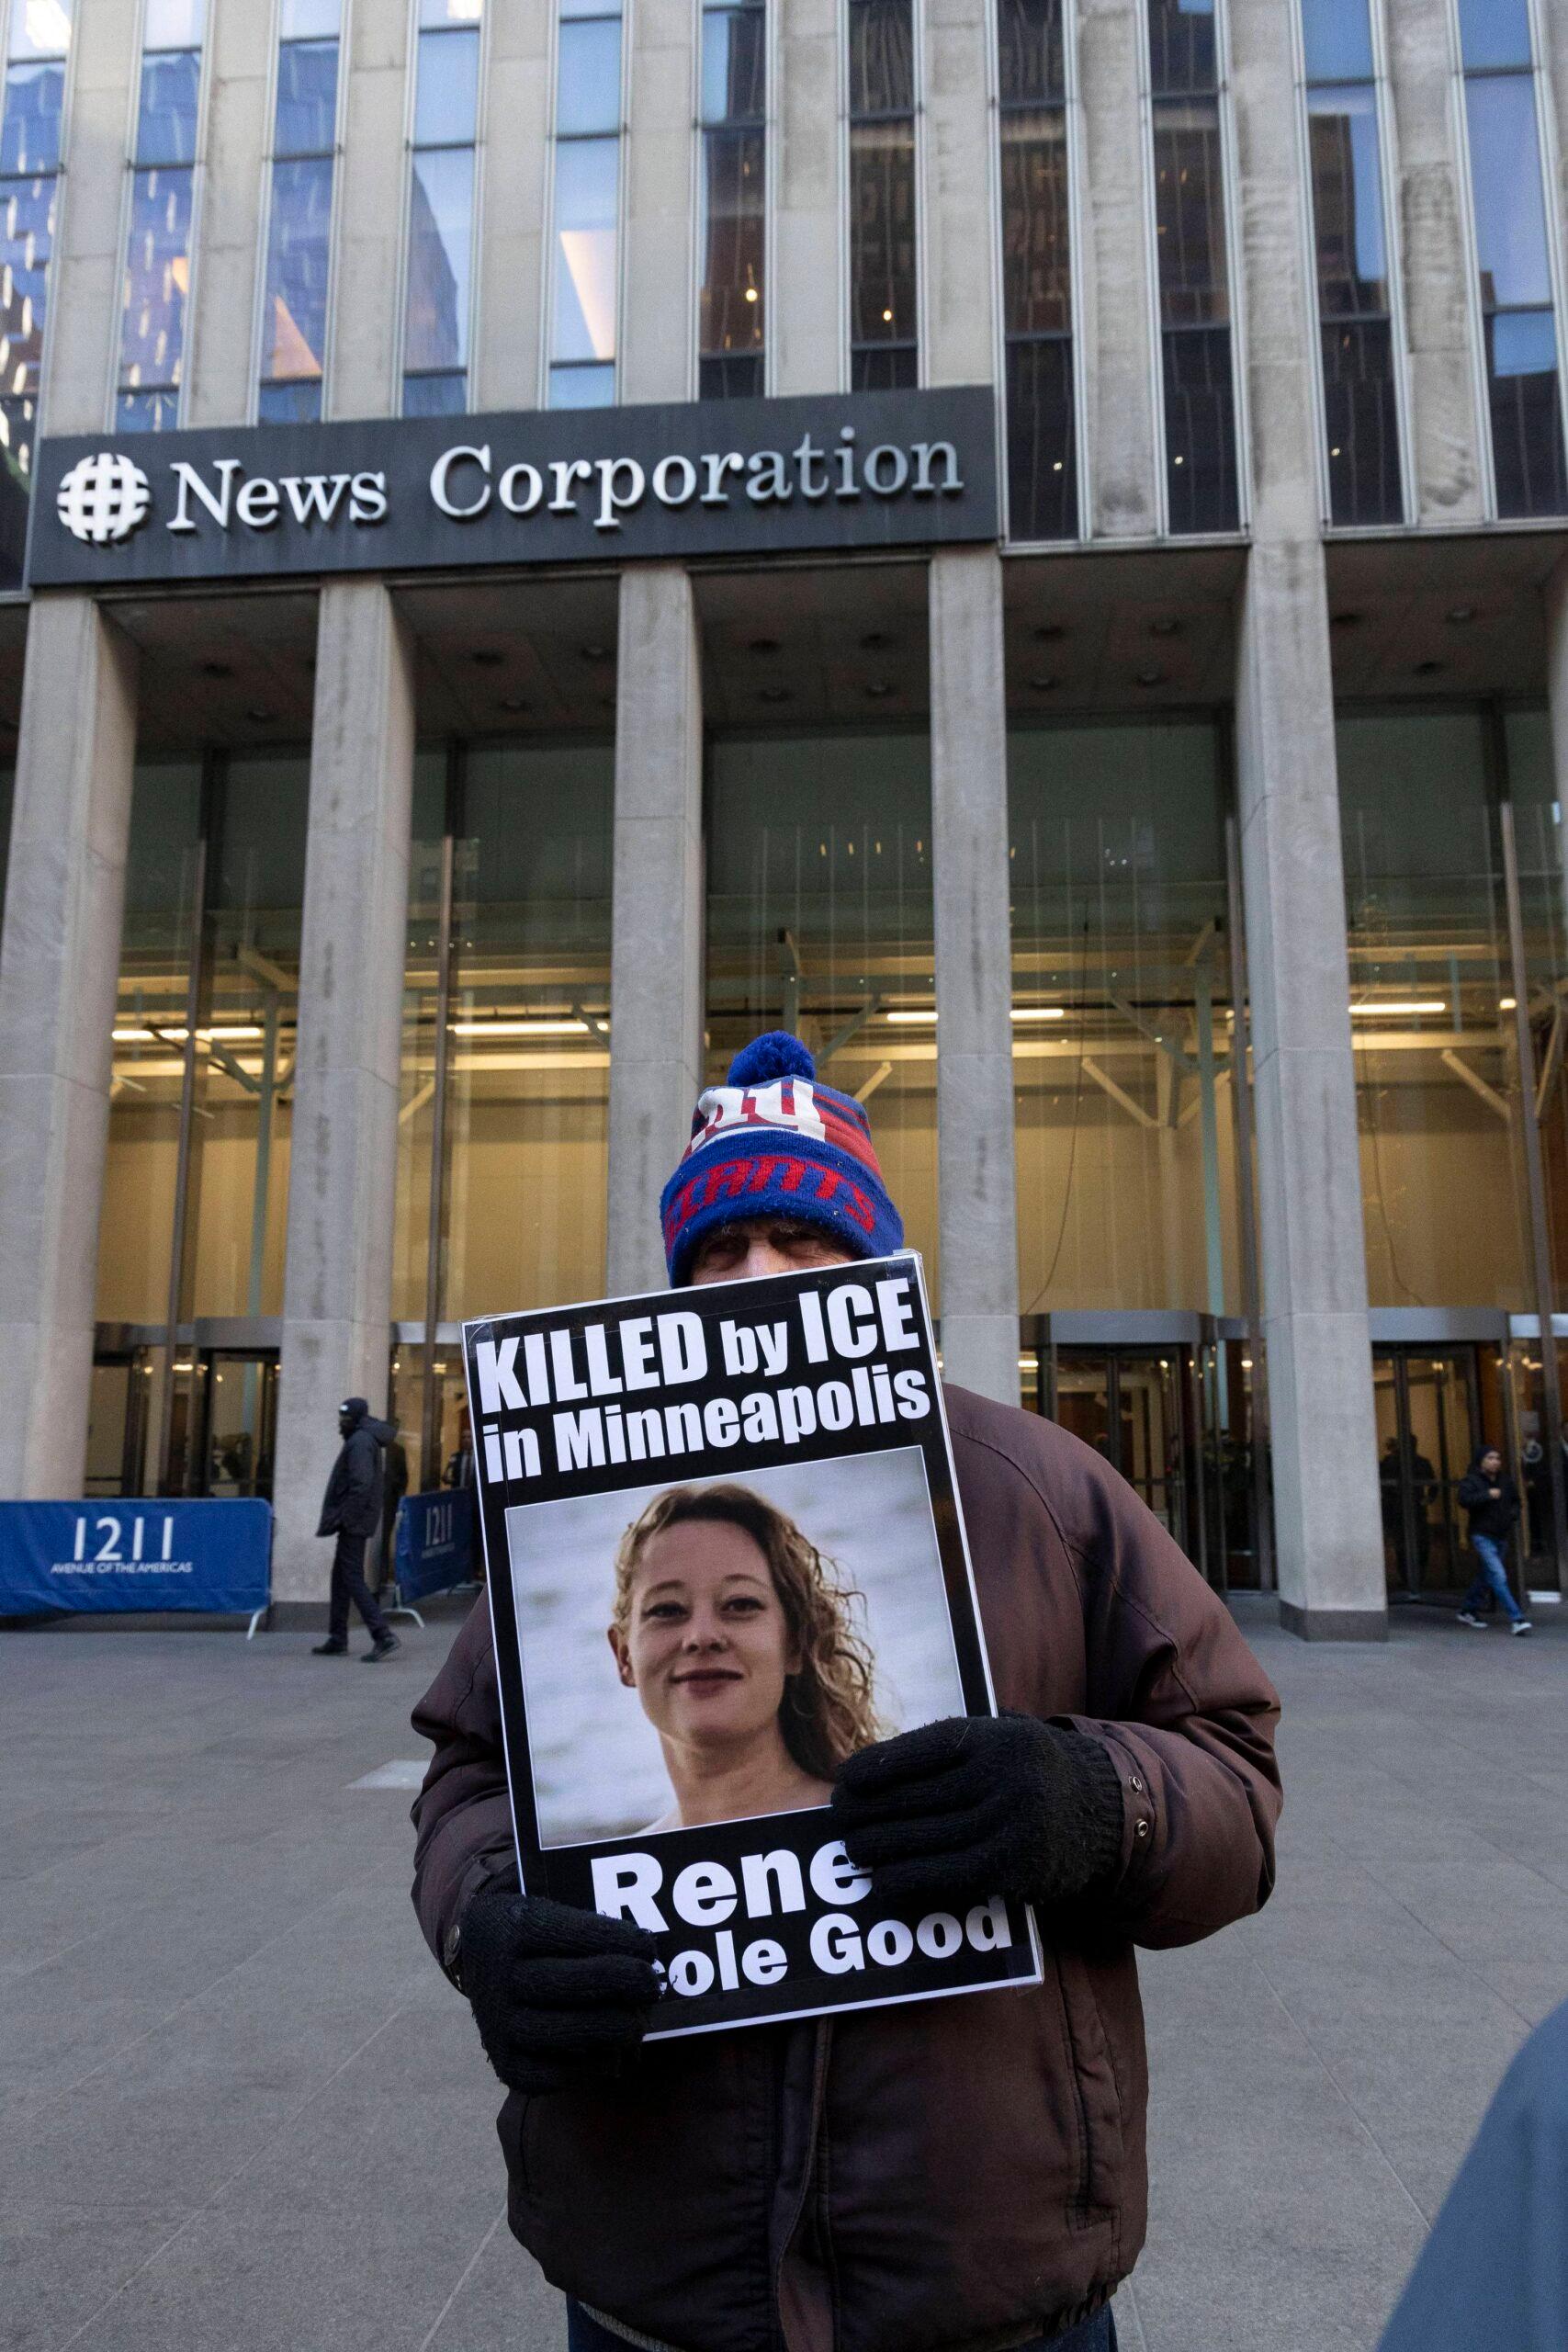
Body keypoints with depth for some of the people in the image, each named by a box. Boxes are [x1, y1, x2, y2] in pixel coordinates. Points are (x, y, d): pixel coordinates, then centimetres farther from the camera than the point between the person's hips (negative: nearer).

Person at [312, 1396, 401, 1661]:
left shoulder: (360, 1442, -15)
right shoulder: (364, 1439, 17)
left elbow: (361, 1485, -25)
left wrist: (344, 1518, -21)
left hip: (353, 1522, -10)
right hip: (354, 1522, 10)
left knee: (352, 1579, -9)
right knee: (341, 1578, 15)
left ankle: (383, 1636, -13)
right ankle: (337, 1639, 20)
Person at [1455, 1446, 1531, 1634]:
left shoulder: (1505, 1481, 11)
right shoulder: (1470, 1480, -8)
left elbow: (1516, 1500, 25)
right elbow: (1464, 1500, -24)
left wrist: (1513, 1514, 6)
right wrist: (1487, 1495, -24)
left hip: (1501, 1535, 7)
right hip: (1482, 1535, -7)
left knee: (1486, 1576, 15)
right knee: (1498, 1576, -16)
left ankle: (1468, 1611, 30)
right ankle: (1516, 1619, -18)